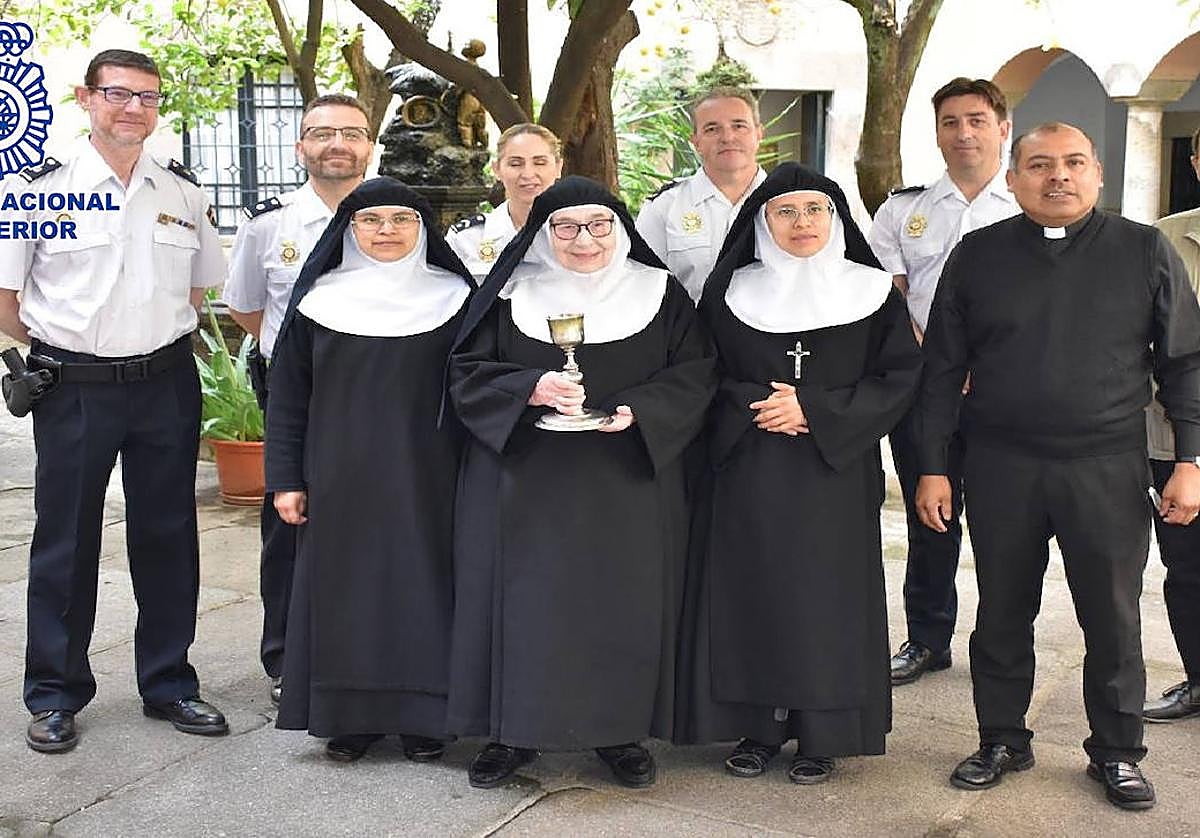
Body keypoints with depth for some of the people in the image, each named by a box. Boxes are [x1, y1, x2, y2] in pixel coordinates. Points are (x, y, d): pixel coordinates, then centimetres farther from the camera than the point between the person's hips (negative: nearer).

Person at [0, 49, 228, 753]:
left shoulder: (184, 192, 5)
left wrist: (161, 340, 9)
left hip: (166, 384, 3)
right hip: (75, 390, -3)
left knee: (167, 537, 10)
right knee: (66, 542, 7)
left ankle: (169, 683, 25)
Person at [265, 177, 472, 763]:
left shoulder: (453, 298, 3)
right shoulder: (320, 300, 4)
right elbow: (288, 395, 6)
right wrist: (286, 478, 2)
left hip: (425, 478, 0)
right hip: (342, 478, 1)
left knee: (420, 583, 3)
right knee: (345, 586, 5)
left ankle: (421, 717, 16)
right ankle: (349, 716, 18)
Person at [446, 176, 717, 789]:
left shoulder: (659, 294, 3)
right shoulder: (511, 295, 2)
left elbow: (694, 373, 1)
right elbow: (467, 372, 0)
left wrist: (640, 412, -16)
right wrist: (529, 390, -18)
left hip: (628, 485, 1)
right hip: (527, 486, 0)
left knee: (623, 602, 4)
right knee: (526, 599, 2)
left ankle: (620, 729, 21)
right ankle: (512, 730, 17)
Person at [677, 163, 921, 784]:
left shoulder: (872, 292, 2)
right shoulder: (730, 293, 5)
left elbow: (900, 377, -2)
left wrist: (814, 410, -12)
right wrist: (757, 405, -12)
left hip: (835, 472, -1)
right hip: (748, 471, 1)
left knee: (826, 594, 1)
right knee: (753, 590, 2)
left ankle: (821, 733, 14)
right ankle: (759, 726, 15)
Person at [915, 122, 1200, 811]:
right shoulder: (978, 255, 4)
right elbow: (944, 367, 6)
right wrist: (933, 467, 2)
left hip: (1109, 469, -1)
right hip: (1001, 466, 1)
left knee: (1114, 618, 7)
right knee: (1002, 614, 10)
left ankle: (1117, 753, 25)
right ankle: (1003, 741, 27)